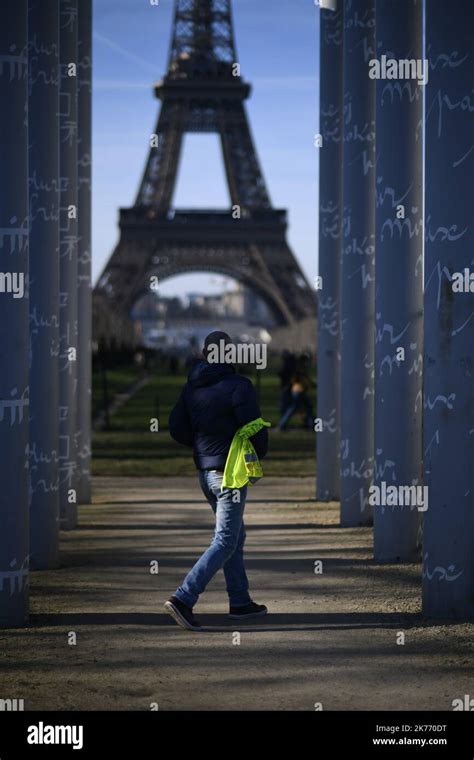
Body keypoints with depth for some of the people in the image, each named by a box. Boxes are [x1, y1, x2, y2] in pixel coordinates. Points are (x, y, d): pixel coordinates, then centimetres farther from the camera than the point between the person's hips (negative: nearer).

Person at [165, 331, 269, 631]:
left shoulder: (192, 387, 5)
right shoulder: (238, 386, -16)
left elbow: (178, 429, 6)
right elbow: (255, 428, -17)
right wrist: (260, 453, 4)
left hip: (205, 471, 8)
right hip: (232, 472, -8)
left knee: (235, 535, 19)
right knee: (225, 542, -6)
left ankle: (240, 602, 24)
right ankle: (183, 598, -17)